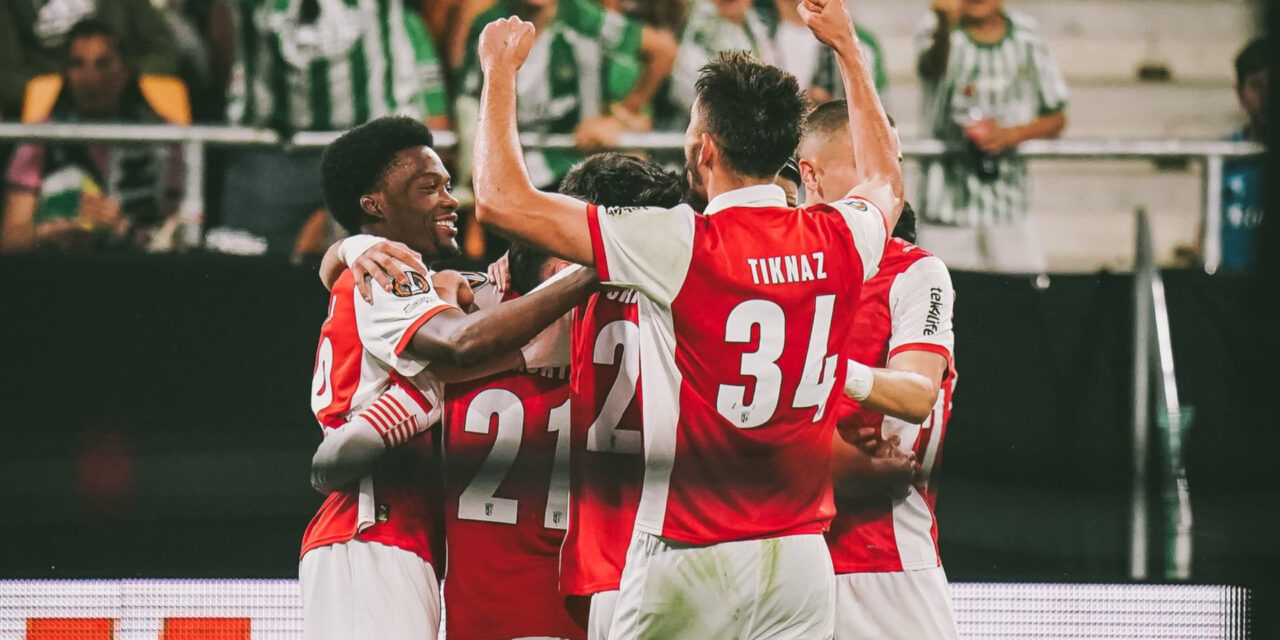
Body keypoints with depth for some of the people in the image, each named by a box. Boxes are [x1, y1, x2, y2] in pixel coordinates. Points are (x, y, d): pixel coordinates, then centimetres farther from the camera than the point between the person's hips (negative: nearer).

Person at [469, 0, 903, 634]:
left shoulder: (678, 247, -13)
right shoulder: (838, 242, 2)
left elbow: (502, 200, -9)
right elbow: (885, 179, 30)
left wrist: (500, 71, 5)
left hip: (689, 556, -5)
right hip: (802, 556, 5)